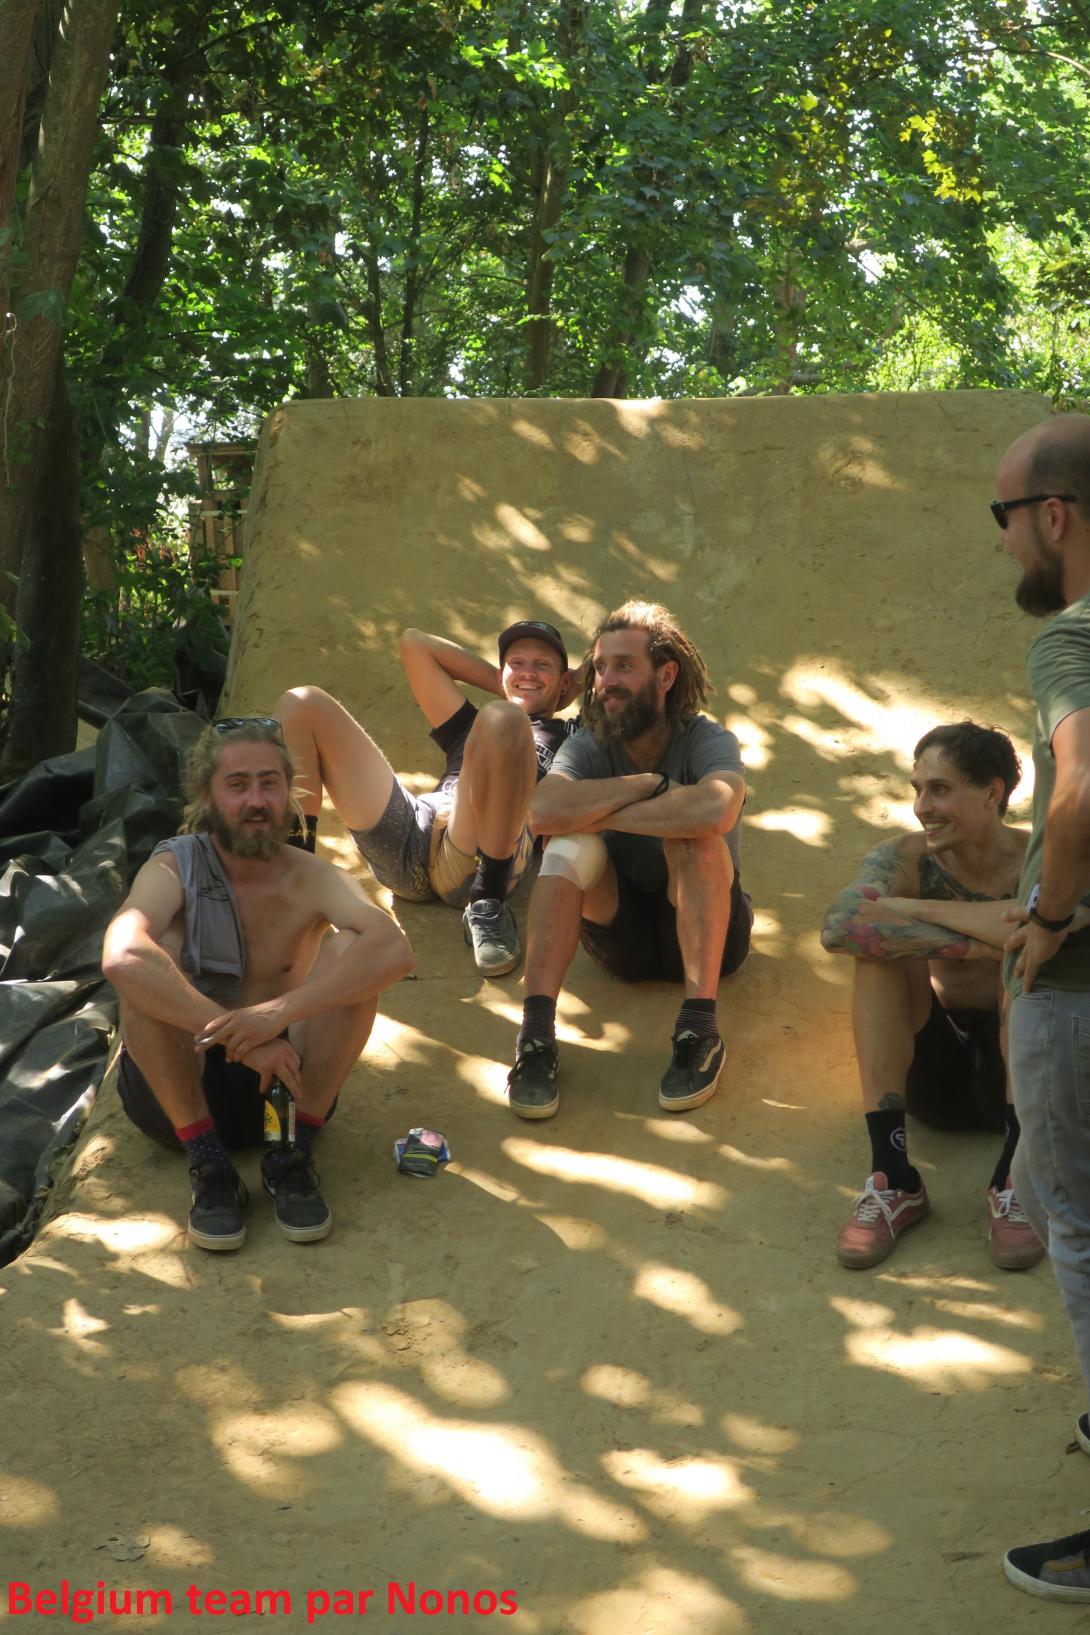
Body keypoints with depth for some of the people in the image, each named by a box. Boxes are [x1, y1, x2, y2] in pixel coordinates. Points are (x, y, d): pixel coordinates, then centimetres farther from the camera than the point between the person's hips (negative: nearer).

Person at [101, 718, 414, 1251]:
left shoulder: (314, 880, -7)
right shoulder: (175, 868, -11)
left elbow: (394, 950, -29)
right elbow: (121, 958, -35)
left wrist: (279, 1013, -41)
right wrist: (240, 1038, -40)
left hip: (281, 1081, 1)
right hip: (178, 1084, -1)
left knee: (352, 951, -20)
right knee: (152, 956, -27)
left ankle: (291, 1155, -15)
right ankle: (207, 1164, -21)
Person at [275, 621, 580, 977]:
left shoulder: (570, 736, 33)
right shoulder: (470, 727, 40)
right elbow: (414, 643, 44)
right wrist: (499, 684, 42)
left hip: (478, 855, -4)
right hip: (404, 844, 4)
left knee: (501, 719, -32)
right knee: (301, 705, 4)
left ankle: (488, 904, -27)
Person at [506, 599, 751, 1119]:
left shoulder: (708, 741, -14)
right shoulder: (587, 747, -5)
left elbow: (715, 811, -39)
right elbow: (543, 812, -29)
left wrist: (604, 812, -27)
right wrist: (650, 784, -24)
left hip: (708, 929, -2)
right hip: (623, 935, 2)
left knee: (695, 834, -30)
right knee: (571, 843, -25)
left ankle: (700, 1030, -34)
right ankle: (536, 1035, -34)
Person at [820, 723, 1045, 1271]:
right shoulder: (905, 858, -10)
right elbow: (836, 927, -32)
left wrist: (911, 908, -32)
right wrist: (973, 941, -34)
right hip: (931, 1072, 2)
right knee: (877, 949, -24)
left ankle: (1015, 1175, -26)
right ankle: (892, 1179, -27)